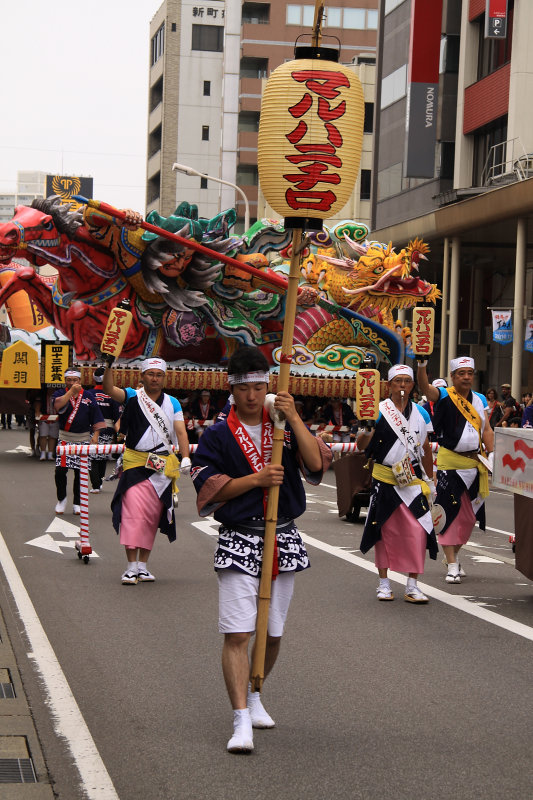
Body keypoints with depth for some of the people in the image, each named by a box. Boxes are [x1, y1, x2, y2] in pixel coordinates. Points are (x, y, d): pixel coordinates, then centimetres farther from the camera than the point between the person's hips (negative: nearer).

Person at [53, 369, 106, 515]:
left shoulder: (88, 396, 6)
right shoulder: (60, 393, 3)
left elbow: (96, 418, 9)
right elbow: (58, 405, -20)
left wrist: (95, 435, -1)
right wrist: (72, 391, -23)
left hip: (83, 438, 1)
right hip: (65, 438, -1)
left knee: (80, 472, 2)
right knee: (60, 470, -9)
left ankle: (77, 503, 13)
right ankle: (61, 498, 11)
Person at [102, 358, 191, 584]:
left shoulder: (172, 403, 10)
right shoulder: (132, 397, 3)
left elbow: (181, 432, 1)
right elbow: (109, 389, -15)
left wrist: (185, 457, -12)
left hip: (163, 467, 3)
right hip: (135, 464, -3)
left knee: (152, 517, 7)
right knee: (133, 512, -14)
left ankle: (143, 565, 16)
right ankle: (131, 566, -13)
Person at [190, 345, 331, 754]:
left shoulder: (285, 425, 7)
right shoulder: (218, 435, 0)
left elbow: (316, 464, -8)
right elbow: (208, 488, -7)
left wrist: (294, 418, -15)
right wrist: (256, 479, -16)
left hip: (284, 540, 3)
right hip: (239, 540, -3)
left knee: (272, 632, 13)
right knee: (237, 633, -13)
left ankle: (254, 696, 36)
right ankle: (242, 721, -14)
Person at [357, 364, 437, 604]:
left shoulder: (421, 413, 9)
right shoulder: (379, 411, -2)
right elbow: (362, 445, -6)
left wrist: (430, 479, 19)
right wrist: (366, 429, -26)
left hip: (414, 480, 2)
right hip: (385, 479, -2)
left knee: (417, 531, -7)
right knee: (385, 530, 3)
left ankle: (412, 586, 1)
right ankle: (384, 583, 16)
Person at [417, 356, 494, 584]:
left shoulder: (480, 400, 11)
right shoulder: (444, 396, -5)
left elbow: (486, 430, 12)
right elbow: (425, 387, -24)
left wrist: (491, 454, 1)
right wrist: (422, 365, -41)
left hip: (475, 462, 5)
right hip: (450, 462, -5)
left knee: (470, 514, 11)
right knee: (449, 512, -7)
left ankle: (454, 555, 29)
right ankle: (452, 565, -4)